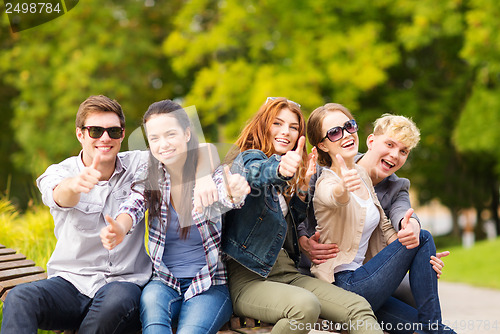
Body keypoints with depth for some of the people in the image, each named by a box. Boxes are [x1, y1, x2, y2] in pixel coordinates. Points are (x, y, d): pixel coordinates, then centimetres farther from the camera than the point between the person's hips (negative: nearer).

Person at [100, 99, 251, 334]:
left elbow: (226, 196, -27)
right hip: (164, 282, 2)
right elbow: (133, 207, -16)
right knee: (151, 299, -32)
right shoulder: (148, 175, 2)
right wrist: (120, 229, -41)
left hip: (210, 285, -2)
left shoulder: (211, 171, -5)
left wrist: (235, 191, -53)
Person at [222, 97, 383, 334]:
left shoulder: (290, 180, 20)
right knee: (305, 305, -37)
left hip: (286, 271, 7)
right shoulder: (248, 159, -3)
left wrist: (303, 186, 4)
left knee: (359, 308, -14)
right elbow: (257, 172, -28)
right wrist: (280, 169, -52)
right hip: (248, 277, -7)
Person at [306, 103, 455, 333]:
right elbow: (335, 197, -39)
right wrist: (344, 188, -62)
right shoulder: (327, 183, -13)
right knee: (423, 238, -8)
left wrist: (402, 233, -7)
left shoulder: (361, 174, 12)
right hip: (344, 285, -7)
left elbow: (383, 228, 14)